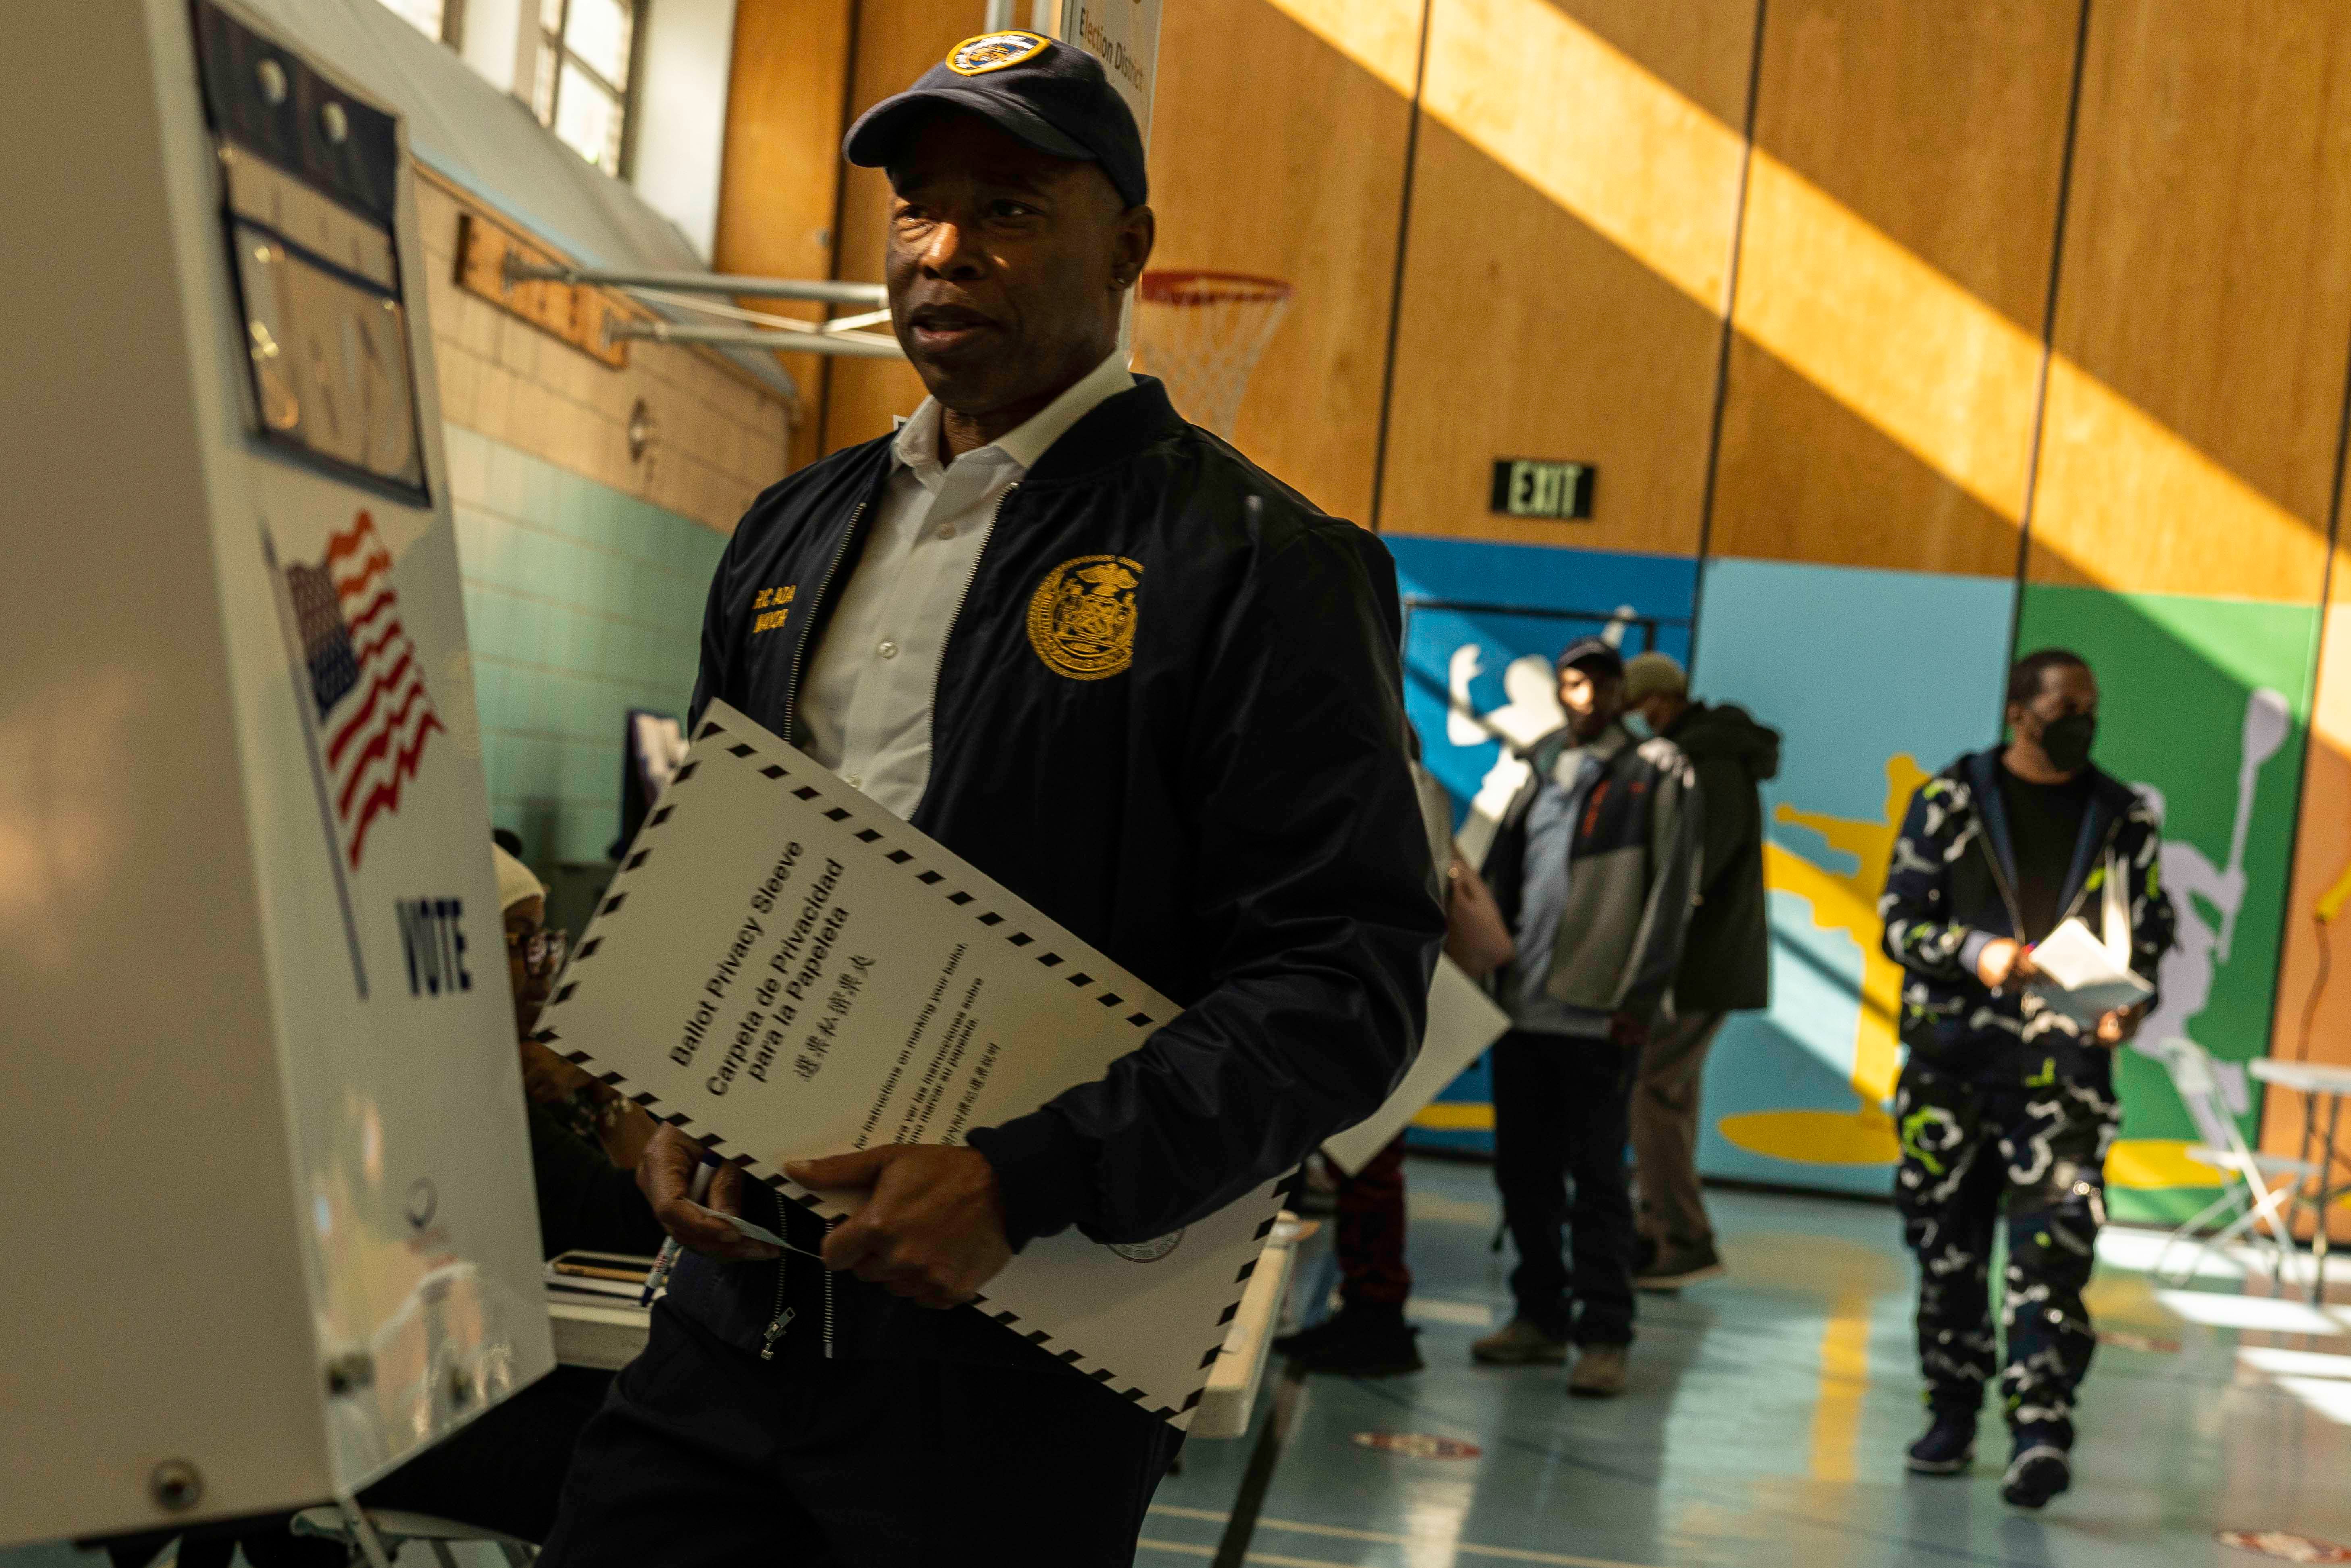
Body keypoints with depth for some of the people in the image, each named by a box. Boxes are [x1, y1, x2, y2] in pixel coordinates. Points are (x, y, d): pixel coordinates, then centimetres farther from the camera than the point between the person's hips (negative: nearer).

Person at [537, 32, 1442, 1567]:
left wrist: (1029, 1179, -22)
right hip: (739, 1303, 6)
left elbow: (1351, 978, -14)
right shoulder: (794, 535, 13)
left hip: (1020, 1358, -5)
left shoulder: (1260, 567, -9)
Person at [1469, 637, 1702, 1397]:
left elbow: (1670, 891, -6)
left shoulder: (1658, 773, 0)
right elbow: (1499, 875, 15)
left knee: (1597, 1179, -3)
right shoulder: (1539, 771, 16)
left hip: (1598, 1015, -5)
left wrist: (1638, 998, -12)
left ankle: (1604, 1335, 3)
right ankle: (1541, 1315, 21)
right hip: (1523, 1008, 6)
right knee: (1523, 1171, 10)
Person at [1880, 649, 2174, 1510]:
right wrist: (1978, 953, -16)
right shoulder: (1951, 799, 5)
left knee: (2054, 1245, -13)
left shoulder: (2123, 817, 11)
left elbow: (2151, 931, 14)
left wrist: (2132, 1001, -7)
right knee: (1948, 1243, 8)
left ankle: (2041, 1431, -15)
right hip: (1953, 1057, 0)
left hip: (2066, 1063, 0)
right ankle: (1952, 1415, 22)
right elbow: (1901, 920, 2)